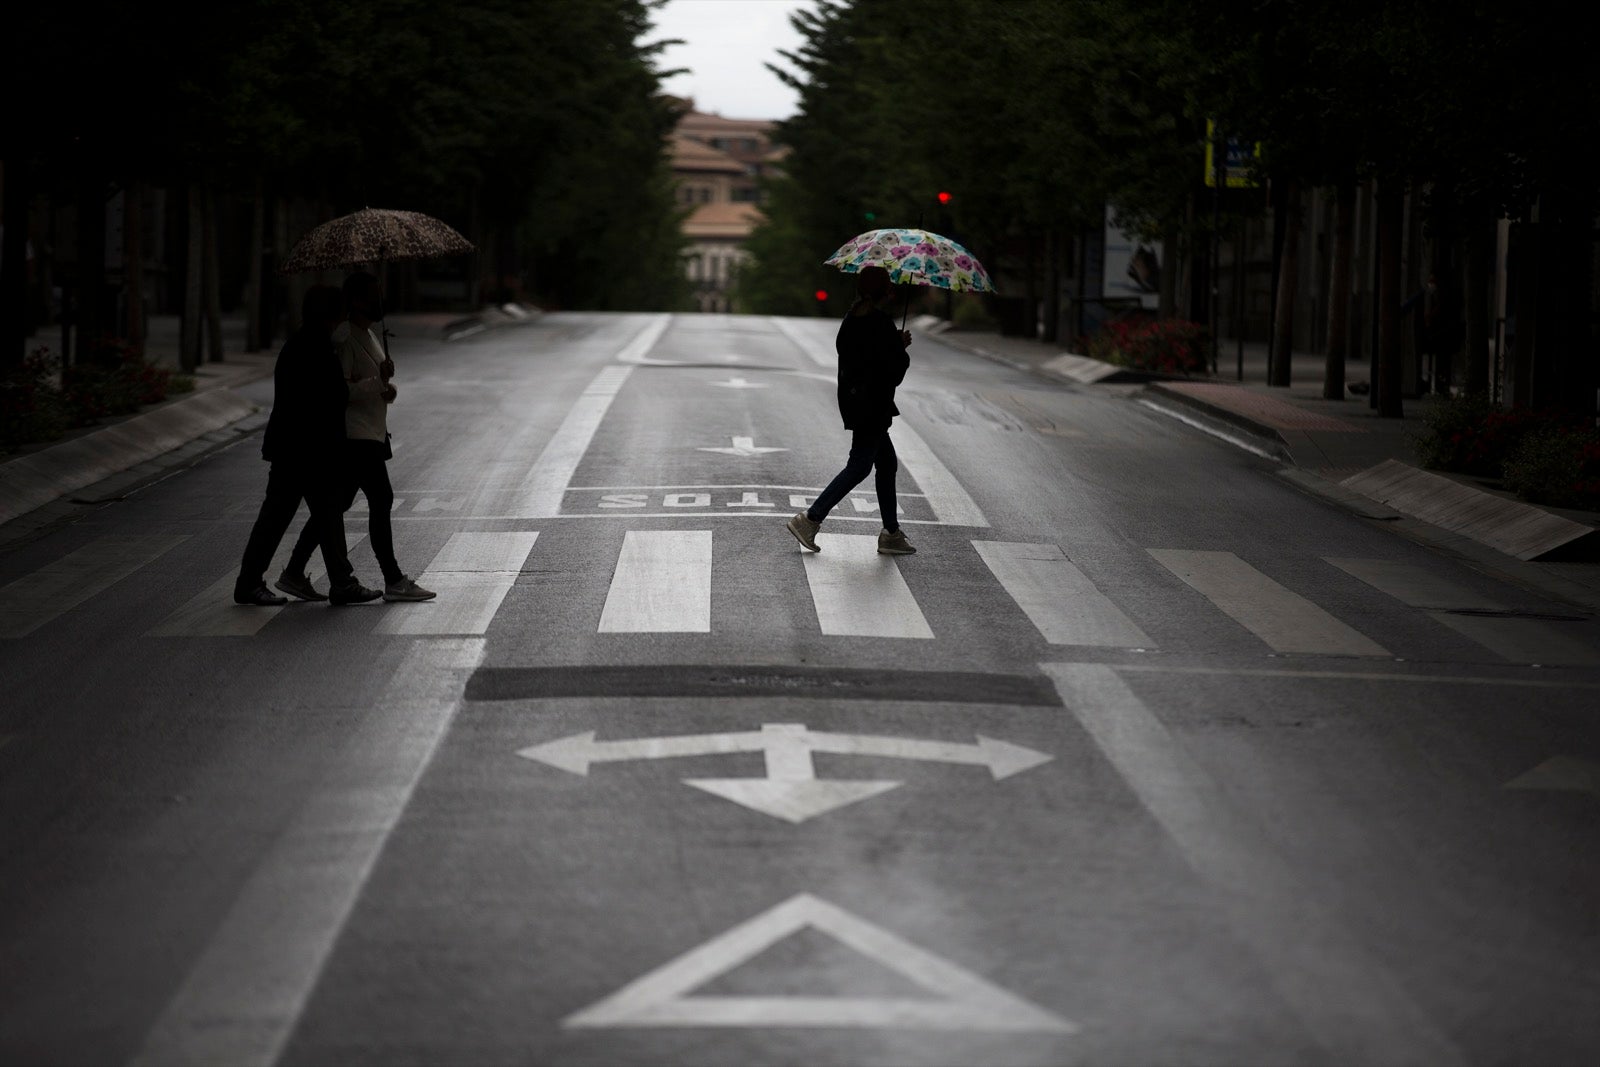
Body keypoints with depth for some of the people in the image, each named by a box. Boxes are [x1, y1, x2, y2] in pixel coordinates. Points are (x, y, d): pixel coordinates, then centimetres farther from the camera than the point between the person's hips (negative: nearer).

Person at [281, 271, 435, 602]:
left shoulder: (369, 335, 17)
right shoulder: (345, 339, -15)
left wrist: (388, 387, 5)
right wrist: (378, 382, -25)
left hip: (371, 435, 10)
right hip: (356, 436, -10)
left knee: (337, 504, 12)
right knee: (381, 501, -7)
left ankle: (294, 573, 16)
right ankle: (394, 582, -3)